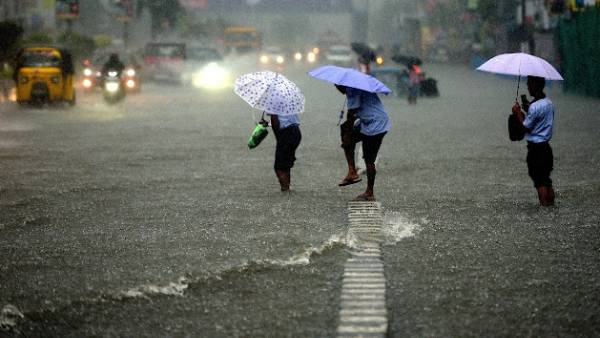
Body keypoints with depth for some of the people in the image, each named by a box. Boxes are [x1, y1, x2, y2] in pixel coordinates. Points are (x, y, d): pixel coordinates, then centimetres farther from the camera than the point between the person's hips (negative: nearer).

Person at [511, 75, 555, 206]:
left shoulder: (535, 107, -20)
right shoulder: (549, 103, 8)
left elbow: (526, 127, -14)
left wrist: (518, 112, -3)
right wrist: (528, 110, 12)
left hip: (535, 148, -9)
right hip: (546, 146, 9)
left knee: (539, 181, -3)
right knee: (546, 180, 14)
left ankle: (544, 206, -3)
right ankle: (551, 205, 17)